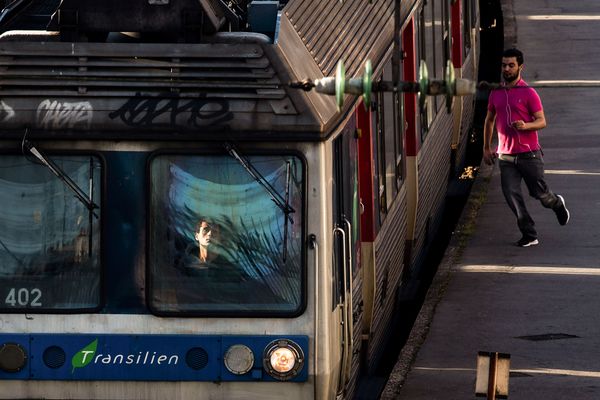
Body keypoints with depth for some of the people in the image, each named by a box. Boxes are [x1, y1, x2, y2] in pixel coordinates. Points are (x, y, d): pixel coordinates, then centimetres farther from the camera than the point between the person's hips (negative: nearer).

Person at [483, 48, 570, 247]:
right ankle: (529, 235, 2)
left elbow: (542, 122, -8)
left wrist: (525, 126, -29)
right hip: (505, 155, 4)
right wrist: (486, 147, 18)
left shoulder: (528, 93, -7)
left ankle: (558, 204, 40)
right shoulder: (496, 93, 8)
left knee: (539, 192, 5)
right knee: (512, 195, -6)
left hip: (528, 153, -4)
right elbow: (490, 120, 20)